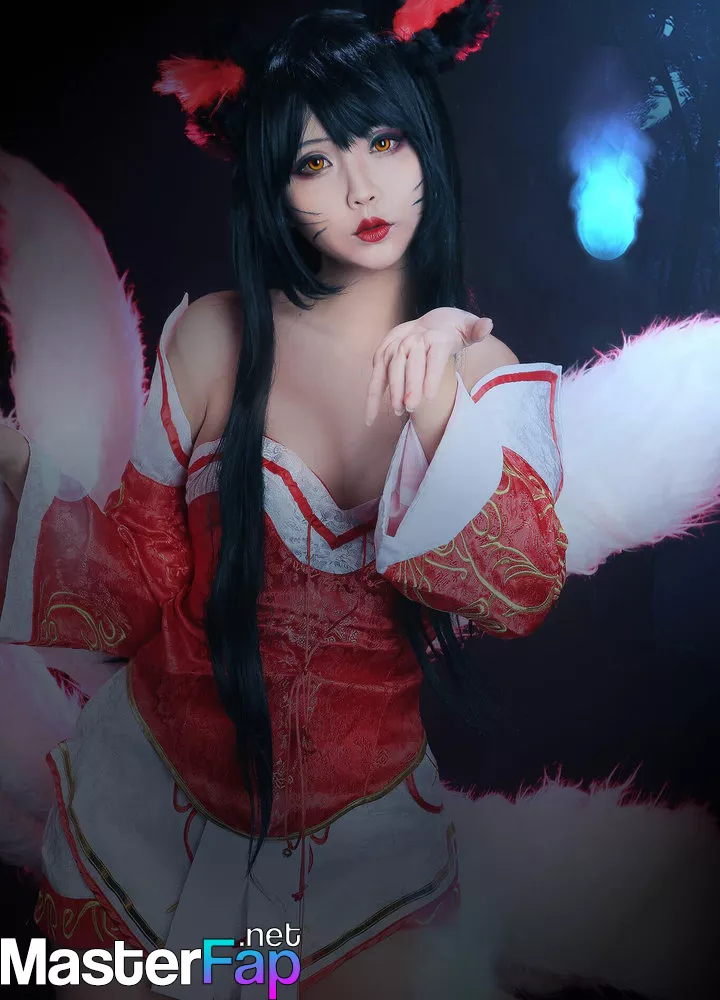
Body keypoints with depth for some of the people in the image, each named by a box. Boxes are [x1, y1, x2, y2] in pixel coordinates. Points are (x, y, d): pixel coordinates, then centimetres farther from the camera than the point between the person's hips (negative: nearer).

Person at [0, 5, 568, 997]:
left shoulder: (485, 368, -6)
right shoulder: (213, 338, -10)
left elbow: (521, 596, -20)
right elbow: (144, 579, -7)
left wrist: (435, 404, -31)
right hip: (157, 788, 1)